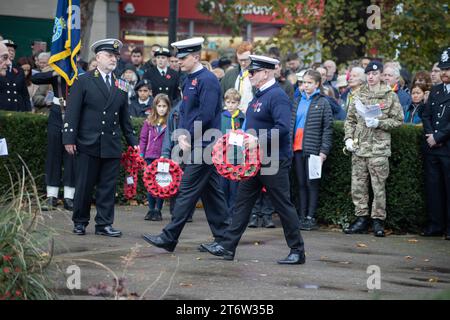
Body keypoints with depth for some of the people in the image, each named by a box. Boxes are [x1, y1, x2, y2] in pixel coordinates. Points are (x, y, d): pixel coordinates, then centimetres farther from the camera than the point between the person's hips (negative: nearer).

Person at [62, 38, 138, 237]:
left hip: (112, 146, 3)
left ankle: (104, 224, 9)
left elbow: (124, 118, 17)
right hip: (88, 145, -3)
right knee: (84, 186, 2)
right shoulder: (83, 81, 0)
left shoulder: (121, 86, 13)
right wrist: (69, 139, -11)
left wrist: (133, 142, 15)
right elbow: (72, 112, -4)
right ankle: (80, 222, 15)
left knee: (108, 187, 3)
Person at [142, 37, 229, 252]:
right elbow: (184, 111, 16)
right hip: (194, 144, 10)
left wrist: (189, 137, -13)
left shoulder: (207, 80, -14)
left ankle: (169, 238, -6)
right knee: (211, 192, 11)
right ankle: (223, 239, 15)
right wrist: (182, 135, 0)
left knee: (187, 191, -7)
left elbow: (206, 116, -20)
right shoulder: (189, 80, 15)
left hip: (203, 145, -10)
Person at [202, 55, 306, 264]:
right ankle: (228, 247, 11)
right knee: (243, 202, 8)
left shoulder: (277, 96, -16)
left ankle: (298, 252, 6)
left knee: (283, 206, -2)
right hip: (255, 160, 10)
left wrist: (258, 140, -27)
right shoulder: (259, 95, 14)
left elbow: (283, 127, -27)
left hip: (274, 161, -10)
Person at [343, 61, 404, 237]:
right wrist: (348, 138, 2)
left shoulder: (390, 96, 2)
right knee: (358, 185, 5)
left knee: (379, 186, -3)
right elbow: (350, 119, 15)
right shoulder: (358, 95, 12)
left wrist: (379, 123, -12)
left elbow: (398, 120, 0)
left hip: (379, 148, -4)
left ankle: (378, 220, 5)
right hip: (358, 147, 4)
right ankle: (361, 219, 14)